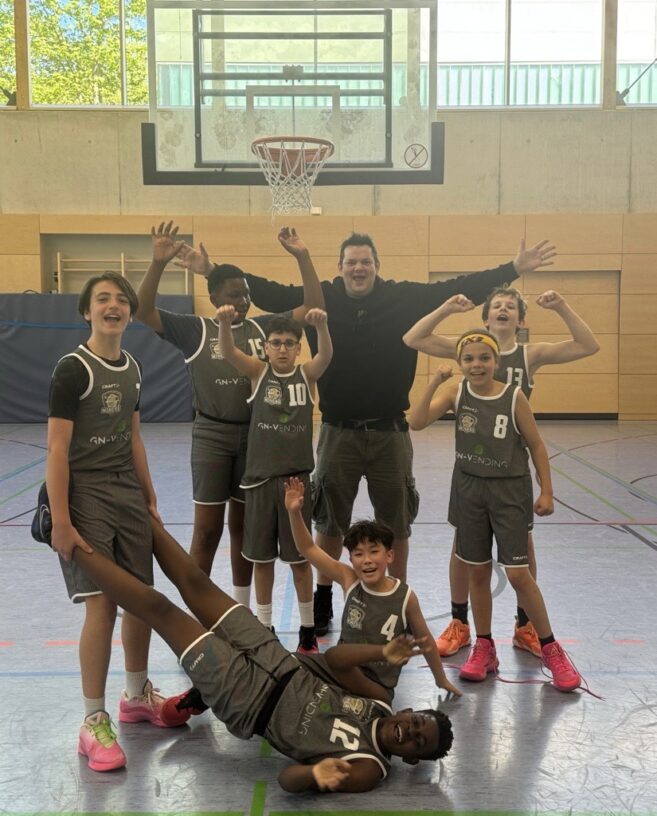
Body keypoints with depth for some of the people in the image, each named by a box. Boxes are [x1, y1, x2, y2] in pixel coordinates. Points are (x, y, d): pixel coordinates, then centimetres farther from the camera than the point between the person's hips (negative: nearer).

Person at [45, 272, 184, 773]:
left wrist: (150, 499, 17)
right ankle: (94, 723, 3)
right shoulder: (73, 369, -12)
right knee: (102, 604, -10)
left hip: (128, 493, 7)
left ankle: (137, 695, 31)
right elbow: (57, 451, -14)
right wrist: (61, 522, -18)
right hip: (86, 494, -7)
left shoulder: (132, 368, 9)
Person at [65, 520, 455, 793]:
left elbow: (288, 778, -26)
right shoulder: (382, 701, -4)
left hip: (247, 700, -5)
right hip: (281, 667, 5)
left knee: (158, 608, -10)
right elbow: (333, 659, -6)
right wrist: (384, 653, -19)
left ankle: (72, 542, 2)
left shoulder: (369, 767, -19)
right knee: (196, 584, 2)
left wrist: (318, 773, -48)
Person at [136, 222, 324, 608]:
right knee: (207, 530, 4)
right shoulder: (195, 329, -4)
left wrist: (303, 257, -8)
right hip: (212, 436, -3)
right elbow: (143, 312, -14)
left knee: (244, 526, 14)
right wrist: (159, 263, -26)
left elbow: (313, 307, 1)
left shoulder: (263, 326, 4)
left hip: (255, 435, 3)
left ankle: (242, 610, 28)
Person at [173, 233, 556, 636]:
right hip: (338, 433, 0)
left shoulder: (405, 298, -3)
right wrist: (213, 270, -11)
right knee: (330, 523, 13)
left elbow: (461, 288, -5)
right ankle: (323, 600, 32)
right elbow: (267, 292, -5)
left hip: (390, 433, 0)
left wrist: (515, 269, -10)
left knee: (396, 524, 13)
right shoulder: (321, 298, -3)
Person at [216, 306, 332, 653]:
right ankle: (264, 628, 25)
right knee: (261, 557, 11)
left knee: (300, 557, 7)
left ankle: (307, 630, 21)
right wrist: (224, 322, -38)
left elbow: (326, 354, -20)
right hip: (260, 477, 1)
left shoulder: (307, 374, 0)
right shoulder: (258, 371, 0)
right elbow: (228, 353, -17)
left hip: (296, 477, -1)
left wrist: (321, 325, -41)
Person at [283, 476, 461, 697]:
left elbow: (424, 639, 7)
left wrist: (441, 680, 19)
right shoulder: (350, 581, -4)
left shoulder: (406, 597, -9)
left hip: (378, 685, -3)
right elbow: (308, 549, -5)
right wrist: (295, 512, -20)